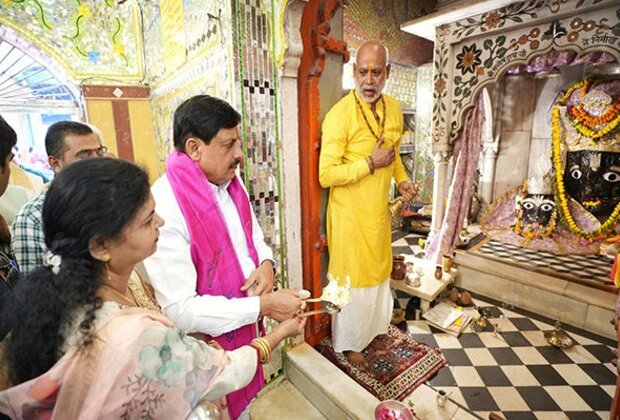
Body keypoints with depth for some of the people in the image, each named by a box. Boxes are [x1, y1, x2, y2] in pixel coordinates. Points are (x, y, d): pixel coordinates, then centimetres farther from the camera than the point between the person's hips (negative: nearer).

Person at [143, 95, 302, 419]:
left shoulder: (231, 182, -5)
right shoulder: (164, 208, -30)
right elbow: (180, 310, -29)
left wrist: (265, 263, -12)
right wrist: (263, 305, -27)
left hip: (245, 324, 7)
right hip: (206, 343, -6)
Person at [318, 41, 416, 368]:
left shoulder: (393, 108, 3)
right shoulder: (339, 115, -18)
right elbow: (326, 175, -22)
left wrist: (402, 179, 1)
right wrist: (371, 163, -23)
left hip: (379, 210, 7)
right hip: (349, 213, -6)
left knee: (379, 272, 21)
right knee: (352, 278, 8)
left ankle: (372, 329, 47)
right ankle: (348, 343, 33)